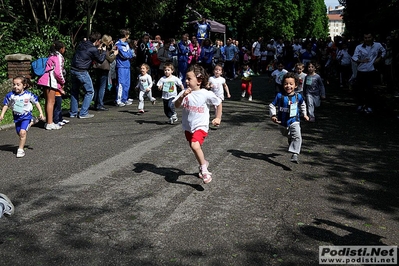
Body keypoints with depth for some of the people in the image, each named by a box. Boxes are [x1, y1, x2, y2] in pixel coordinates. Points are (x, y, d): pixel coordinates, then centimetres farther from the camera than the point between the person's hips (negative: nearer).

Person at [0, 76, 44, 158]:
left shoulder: (29, 95, -13)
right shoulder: (10, 95, -8)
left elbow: (36, 103, 1)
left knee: (23, 132, -20)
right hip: (16, 117, 4)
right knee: (19, 133, 14)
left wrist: (41, 113, 1)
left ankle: (20, 149, -10)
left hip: (26, 116, -4)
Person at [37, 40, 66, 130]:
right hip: (51, 80, -9)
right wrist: (63, 82, 0)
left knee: (48, 101, 13)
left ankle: (48, 122, 19)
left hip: (45, 80, 9)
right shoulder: (58, 56, -7)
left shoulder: (51, 56, 20)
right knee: (51, 101, -7)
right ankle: (50, 123, -7)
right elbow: (58, 72, -17)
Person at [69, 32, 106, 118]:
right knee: (90, 91, 6)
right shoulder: (94, 50, -11)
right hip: (82, 72, -7)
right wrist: (104, 52, 20)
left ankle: (73, 112, 23)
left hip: (73, 69, 8)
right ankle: (83, 113, 3)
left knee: (74, 91, 19)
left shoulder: (82, 44, 8)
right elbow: (101, 60, 1)